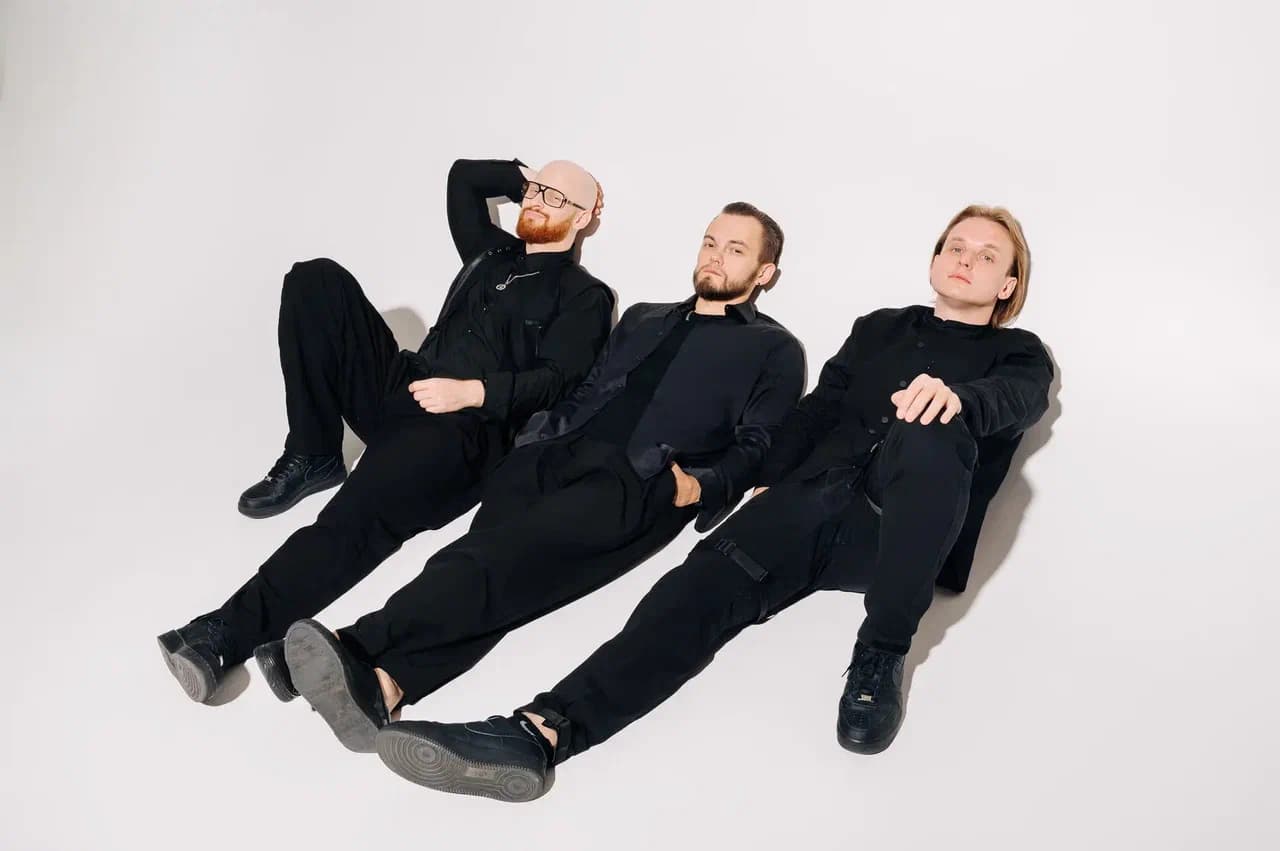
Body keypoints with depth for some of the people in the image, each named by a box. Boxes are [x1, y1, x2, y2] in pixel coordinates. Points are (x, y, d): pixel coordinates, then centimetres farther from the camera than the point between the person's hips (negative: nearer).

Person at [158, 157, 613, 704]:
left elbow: (553, 381, -8)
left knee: (360, 511, -35)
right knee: (316, 279, -7)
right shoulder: (492, 253, 27)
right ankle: (313, 456, -6)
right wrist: (528, 177, 33)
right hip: (399, 391, 8)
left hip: (463, 428, -7)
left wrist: (473, 392, -22)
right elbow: (464, 177, 39)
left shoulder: (584, 297, 7)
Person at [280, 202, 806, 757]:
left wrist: (700, 485, -13)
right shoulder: (642, 319, 34)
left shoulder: (774, 350, 19)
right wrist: (531, 439, 10)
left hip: (641, 481, -4)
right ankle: (382, 680, -49)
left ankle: (358, 650, -50)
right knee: (493, 552, -27)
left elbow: (755, 449, 6)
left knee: (517, 550, -32)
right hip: (556, 455, 5)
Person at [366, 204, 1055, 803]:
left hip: (907, 531, -2)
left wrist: (954, 396, -31)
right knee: (715, 574, -27)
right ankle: (542, 732, -47)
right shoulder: (880, 327, 29)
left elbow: (1016, 401, -6)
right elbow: (817, 409, 20)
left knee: (934, 429, -35)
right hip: (819, 496, 3)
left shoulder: (1020, 354, 18)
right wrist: (769, 484, 1)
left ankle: (880, 658, -28)